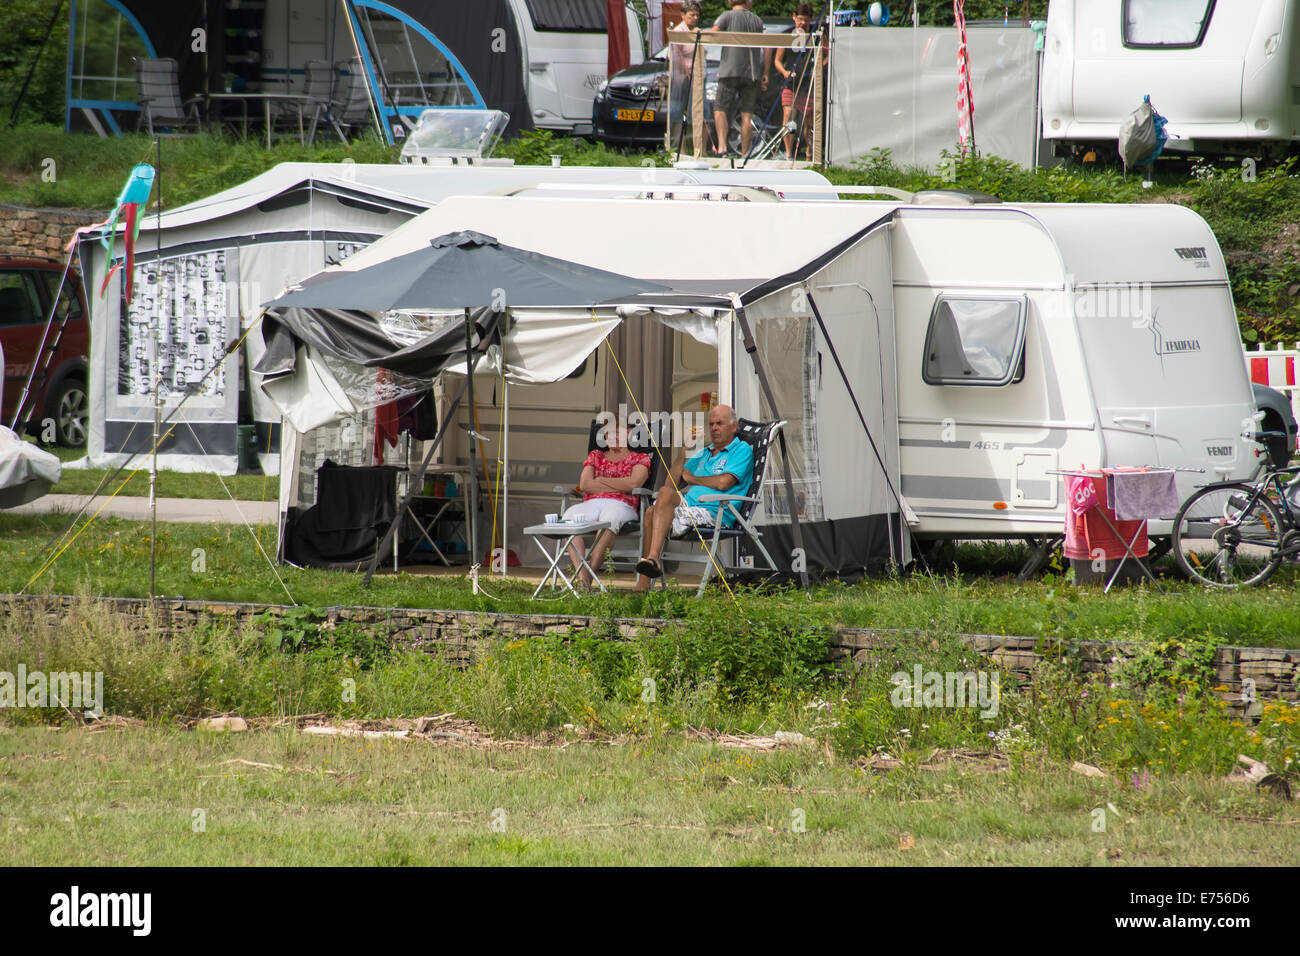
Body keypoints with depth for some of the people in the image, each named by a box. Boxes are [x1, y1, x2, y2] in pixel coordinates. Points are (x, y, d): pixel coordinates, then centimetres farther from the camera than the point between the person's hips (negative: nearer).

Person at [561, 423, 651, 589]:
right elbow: (584, 485, 11)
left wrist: (600, 480, 4)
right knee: (570, 516, -34)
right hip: (590, 504, 3)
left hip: (619, 505, -3)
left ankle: (590, 574, -46)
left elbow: (633, 484, -2)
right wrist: (619, 487, 3)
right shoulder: (595, 456, 28)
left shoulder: (640, 458, 19)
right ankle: (582, 577, -46)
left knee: (609, 520, -42)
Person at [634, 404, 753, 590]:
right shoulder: (704, 454, 29)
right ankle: (643, 582, -30)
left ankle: (652, 559, -42)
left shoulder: (741, 450, 6)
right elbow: (671, 483, 24)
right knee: (651, 512, -24)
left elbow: (723, 483, -10)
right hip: (689, 508, 7)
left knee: (666, 493, -30)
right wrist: (683, 452, 13)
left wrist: (691, 478, 5)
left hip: (714, 512, -7)